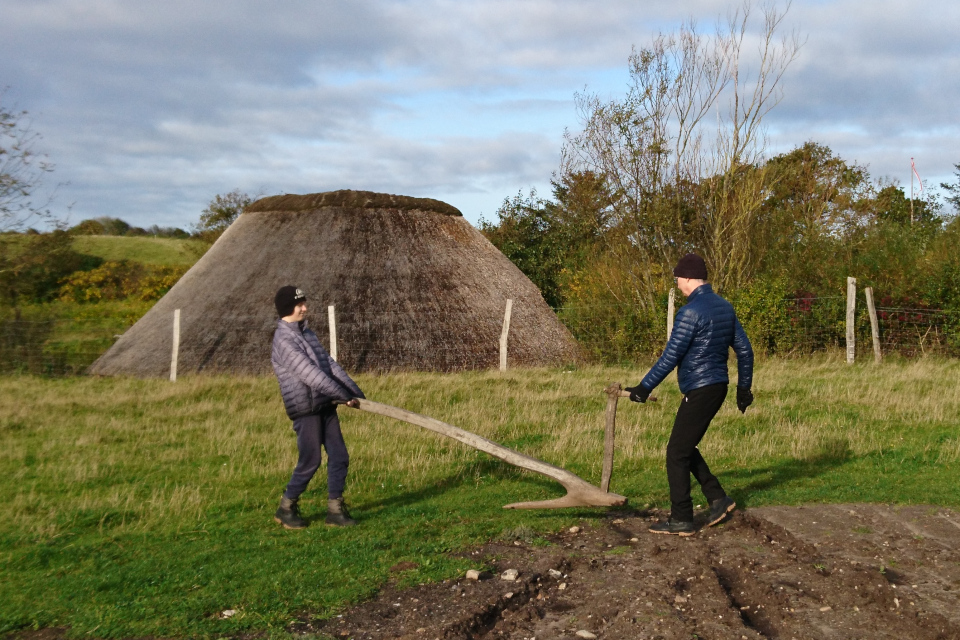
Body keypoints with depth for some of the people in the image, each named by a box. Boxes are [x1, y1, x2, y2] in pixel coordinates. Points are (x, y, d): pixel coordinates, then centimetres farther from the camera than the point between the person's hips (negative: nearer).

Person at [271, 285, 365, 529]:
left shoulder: (306, 333, 14)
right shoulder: (284, 340, -15)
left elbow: (330, 364, 12)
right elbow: (311, 374, -20)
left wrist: (356, 392, 5)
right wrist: (345, 396, -19)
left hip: (325, 406, 8)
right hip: (305, 409, -8)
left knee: (339, 457, 5)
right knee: (310, 462, -1)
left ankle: (335, 509, 13)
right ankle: (286, 508, 17)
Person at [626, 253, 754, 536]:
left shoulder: (690, 312, -17)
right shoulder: (725, 307, 10)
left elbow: (671, 357, -18)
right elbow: (744, 349, 14)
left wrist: (644, 388, -12)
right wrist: (744, 387, 22)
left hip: (699, 391, -9)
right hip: (718, 387, 9)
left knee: (677, 453, 0)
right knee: (686, 448, 20)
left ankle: (681, 520, 5)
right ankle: (718, 498, 19)